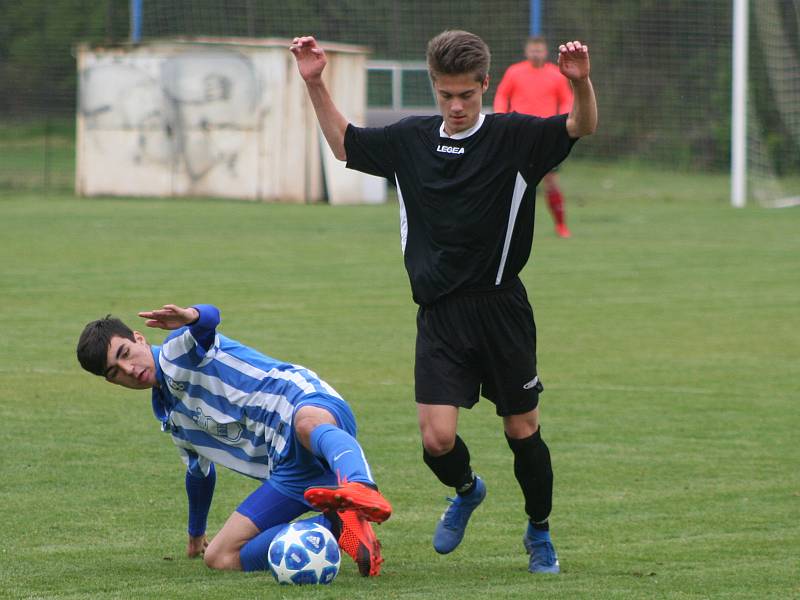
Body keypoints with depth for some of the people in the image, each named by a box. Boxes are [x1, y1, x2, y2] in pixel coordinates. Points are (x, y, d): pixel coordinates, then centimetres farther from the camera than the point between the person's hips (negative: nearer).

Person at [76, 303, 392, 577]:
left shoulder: (178, 350, 0)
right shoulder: (171, 417, 25)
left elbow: (209, 317, -25)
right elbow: (199, 471, 42)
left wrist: (191, 316, -50)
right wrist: (196, 532, 57)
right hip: (287, 467, 9)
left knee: (308, 425, -46)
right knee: (219, 557, -6)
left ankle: (361, 490, -78)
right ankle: (334, 524, -19)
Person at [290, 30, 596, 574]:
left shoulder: (513, 137, -6)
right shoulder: (410, 140, 5)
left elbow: (582, 127, -18)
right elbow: (344, 142, 21)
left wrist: (581, 83, -38)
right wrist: (315, 84, 11)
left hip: (502, 309, -2)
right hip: (439, 314, 2)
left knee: (522, 431, 6)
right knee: (437, 439, -8)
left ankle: (540, 533, 30)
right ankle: (467, 492, 27)